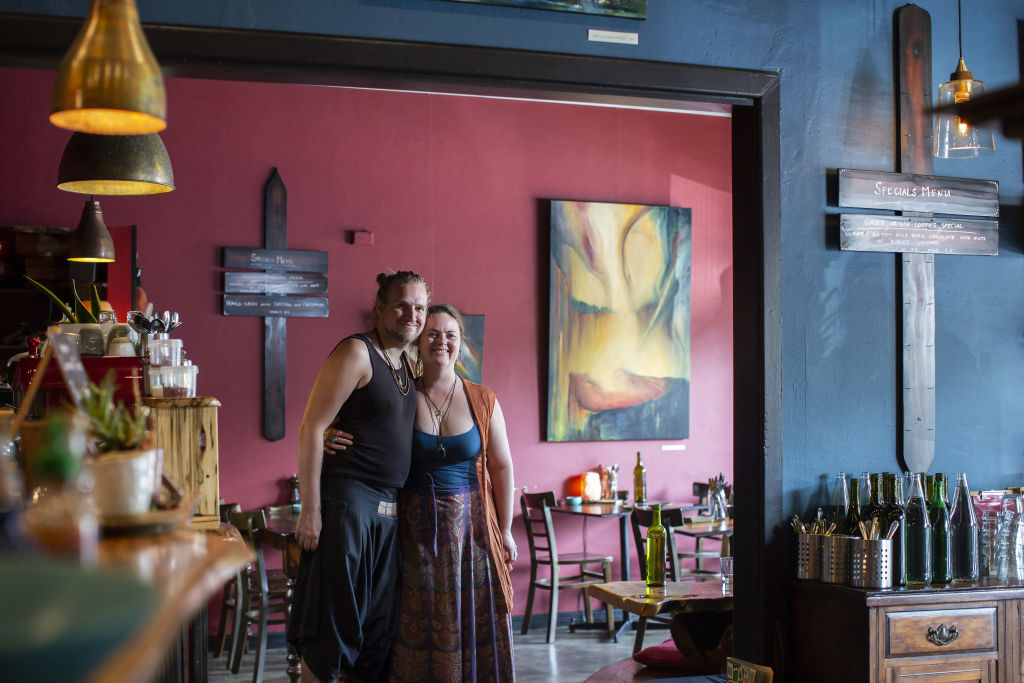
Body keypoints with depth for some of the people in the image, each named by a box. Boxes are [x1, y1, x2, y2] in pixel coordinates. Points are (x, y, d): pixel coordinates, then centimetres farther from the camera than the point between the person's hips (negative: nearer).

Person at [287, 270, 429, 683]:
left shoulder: (407, 365, 16)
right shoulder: (356, 352, -8)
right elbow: (311, 429, -14)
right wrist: (310, 509, -19)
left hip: (388, 510, 8)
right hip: (347, 501, -8)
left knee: (378, 626, 12)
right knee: (332, 622, -2)